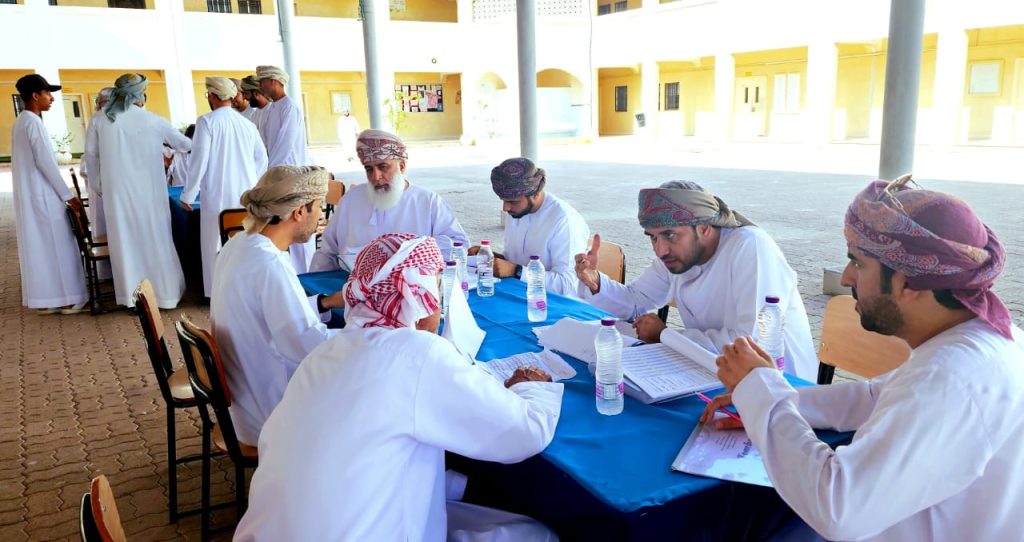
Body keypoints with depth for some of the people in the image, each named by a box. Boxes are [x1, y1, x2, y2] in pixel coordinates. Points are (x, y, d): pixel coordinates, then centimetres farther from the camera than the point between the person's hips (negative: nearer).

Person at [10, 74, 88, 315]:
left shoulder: (20, 122, 13)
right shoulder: (34, 122, -15)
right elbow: (45, 162, -19)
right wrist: (68, 196, -15)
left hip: (29, 196, 9)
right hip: (43, 195, -9)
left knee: (38, 246, 11)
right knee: (56, 246, -2)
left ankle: (45, 299, 16)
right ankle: (66, 299, 3)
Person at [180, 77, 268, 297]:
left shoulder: (207, 121, -7)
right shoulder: (247, 124, 6)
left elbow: (199, 160, -9)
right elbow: (261, 158, 11)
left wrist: (188, 195, -1)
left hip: (218, 196, -4)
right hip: (247, 195, 4)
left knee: (217, 245, 5)